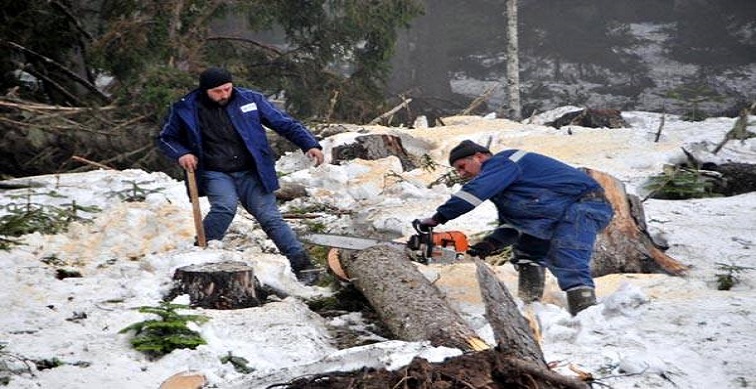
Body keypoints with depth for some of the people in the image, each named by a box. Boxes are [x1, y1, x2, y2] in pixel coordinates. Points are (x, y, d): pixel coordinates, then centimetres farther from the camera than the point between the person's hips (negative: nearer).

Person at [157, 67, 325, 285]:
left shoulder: (250, 100, 0)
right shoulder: (187, 110, -1)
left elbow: (284, 124, 3)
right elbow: (166, 138, 13)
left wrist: (310, 145, -8)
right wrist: (181, 154, -8)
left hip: (250, 173, 1)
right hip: (216, 174, -1)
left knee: (269, 216, -10)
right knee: (225, 206, -30)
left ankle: (302, 264, -8)